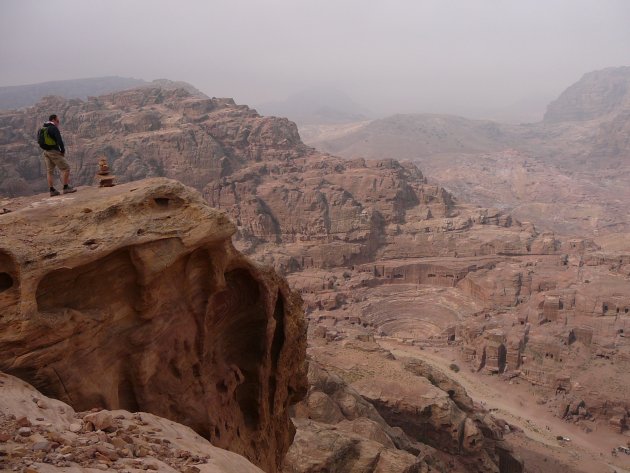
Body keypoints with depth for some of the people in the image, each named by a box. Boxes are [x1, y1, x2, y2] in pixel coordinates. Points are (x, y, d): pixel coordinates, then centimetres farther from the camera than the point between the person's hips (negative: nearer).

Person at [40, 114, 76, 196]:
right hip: (54, 152, -9)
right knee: (65, 168, -3)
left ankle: (52, 190, 9)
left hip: (46, 152, 9)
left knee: (49, 171, 8)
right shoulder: (54, 128, -12)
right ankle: (66, 188, -5)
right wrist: (63, 151, -8)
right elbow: (59, 140, -21)